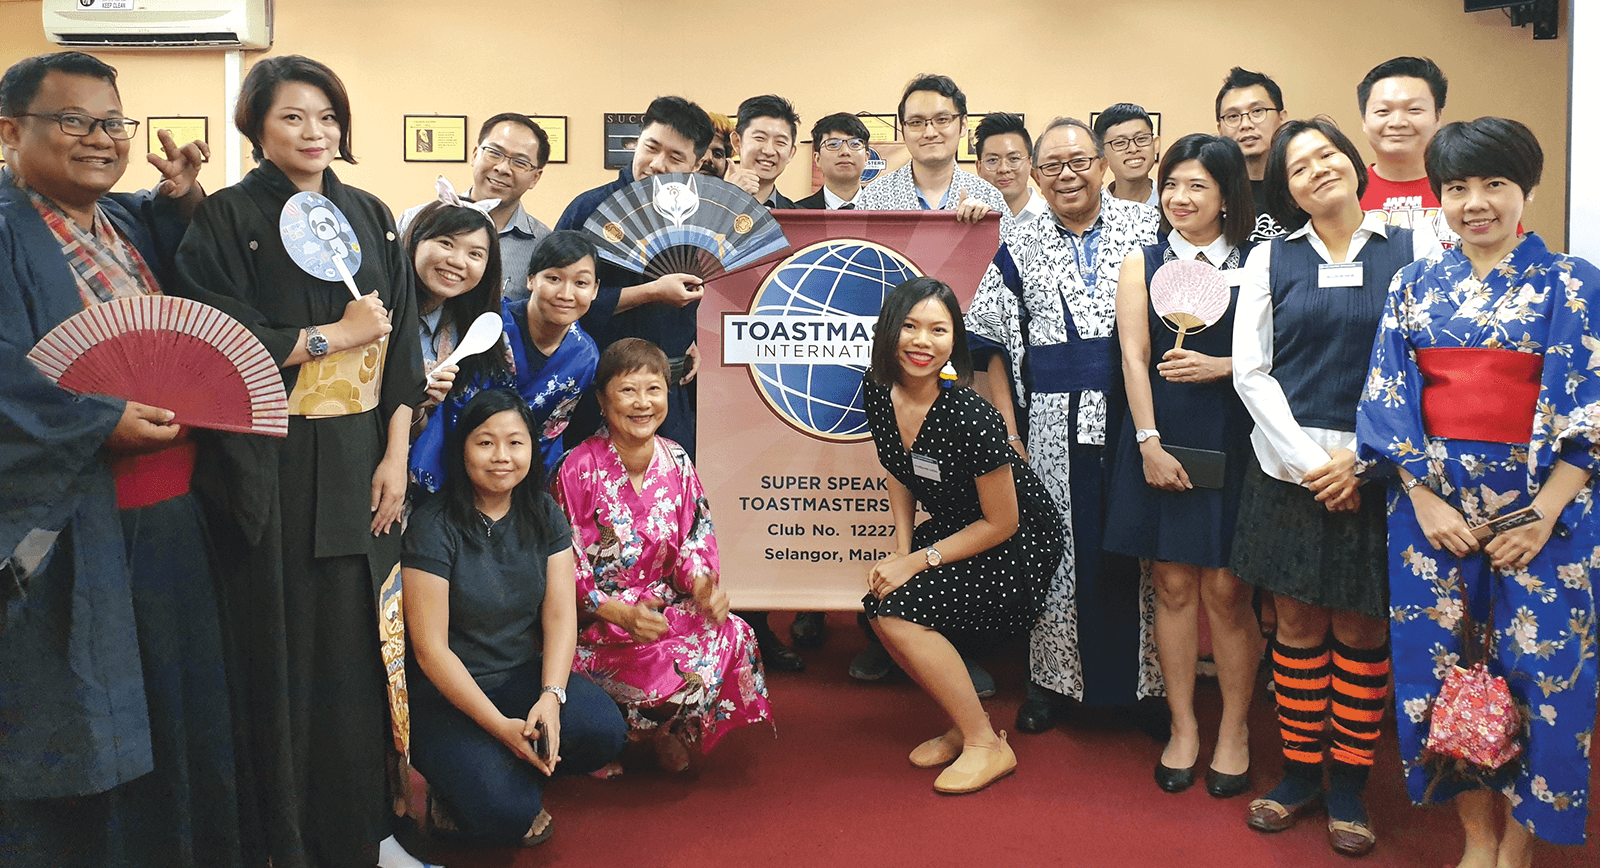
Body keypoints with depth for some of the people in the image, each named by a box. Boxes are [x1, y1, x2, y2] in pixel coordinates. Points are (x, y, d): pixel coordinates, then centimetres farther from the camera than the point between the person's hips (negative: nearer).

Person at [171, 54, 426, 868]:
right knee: (285, 644, 2)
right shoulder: (226, 218, -1)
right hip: (271, 466, -3)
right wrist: (336, 334, -8)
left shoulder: (371, 218, 11)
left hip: (362, 460, 3)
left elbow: (400, 345, 8)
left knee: (358, 640, 5)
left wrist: (395, 456, 1)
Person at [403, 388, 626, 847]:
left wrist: (550, 697, -19)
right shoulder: (432, 526, -13)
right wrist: (501, 726, -21)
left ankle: (518, 767, 3)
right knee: (505, 813, -26)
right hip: (446, 695, -5)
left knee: (605, 729, -24)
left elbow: (561, 617, -1)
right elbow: (430, 648, -15)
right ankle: (453, 774, 7)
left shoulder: (544, 515, 3)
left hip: (524, 675, 5)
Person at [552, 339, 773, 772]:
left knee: (731, 636, -19)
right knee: (680, 666, -27)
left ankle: (675, 731, 9)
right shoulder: (579, 468, -13)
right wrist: (616, 612, -24)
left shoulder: (676, 461, 3)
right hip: (597, 619, -5)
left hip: (665, 603, 5)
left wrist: (701, 581, -15)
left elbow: (696, 538, 7)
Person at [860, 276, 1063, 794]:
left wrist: (919, 561, -18)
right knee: (877, 606, -11)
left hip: (1019, 543, -7)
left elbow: (1001, 523, -20)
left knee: (899, 611, -20)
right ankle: (963, 725, 10)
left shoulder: (969, 418, -30)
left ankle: (986, 745, -5)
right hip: (951, 526, 7)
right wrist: (902, 550, -1)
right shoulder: (879, 392, -9)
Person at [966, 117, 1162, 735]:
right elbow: (997, 349, 10)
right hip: (1057, 427, 1)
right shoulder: (1020, 251, 9)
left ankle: (1145, 682, 17)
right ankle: (1051, 678, 19)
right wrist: (1008, 433, 2)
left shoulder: (1149, 226, 6)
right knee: (1058, 548, 6)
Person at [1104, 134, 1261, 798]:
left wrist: (1221, 366, -14)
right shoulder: (1142, 265, 9)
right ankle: (1182, 728, 16)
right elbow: (1135, 357, 1)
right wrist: (1149, 442, -8)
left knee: (1226, 590, 1)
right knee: (1172, 586, 5)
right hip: (1161, 438, 2)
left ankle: (1234, 732, 15)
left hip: (1233, 439, -1)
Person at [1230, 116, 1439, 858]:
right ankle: (1300, 773, 22)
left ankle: (1349, 785, 19)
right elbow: (1250, 371, 2)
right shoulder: (1270, 259, 6)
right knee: (1298, 623, 7)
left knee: (1361, 628, 5)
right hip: (1289, 466, 1)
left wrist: (1362, 460, -10)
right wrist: (1308, 462, -7)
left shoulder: (1413, 250, 2)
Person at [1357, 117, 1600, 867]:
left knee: (1536, 668, 1)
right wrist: (1423, 499, -8)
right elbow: (1389, 401, 3)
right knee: (1445, 664, 6)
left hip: (1539, 506, -2)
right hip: (1433, 504, 2)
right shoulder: (1415, 286, 7)